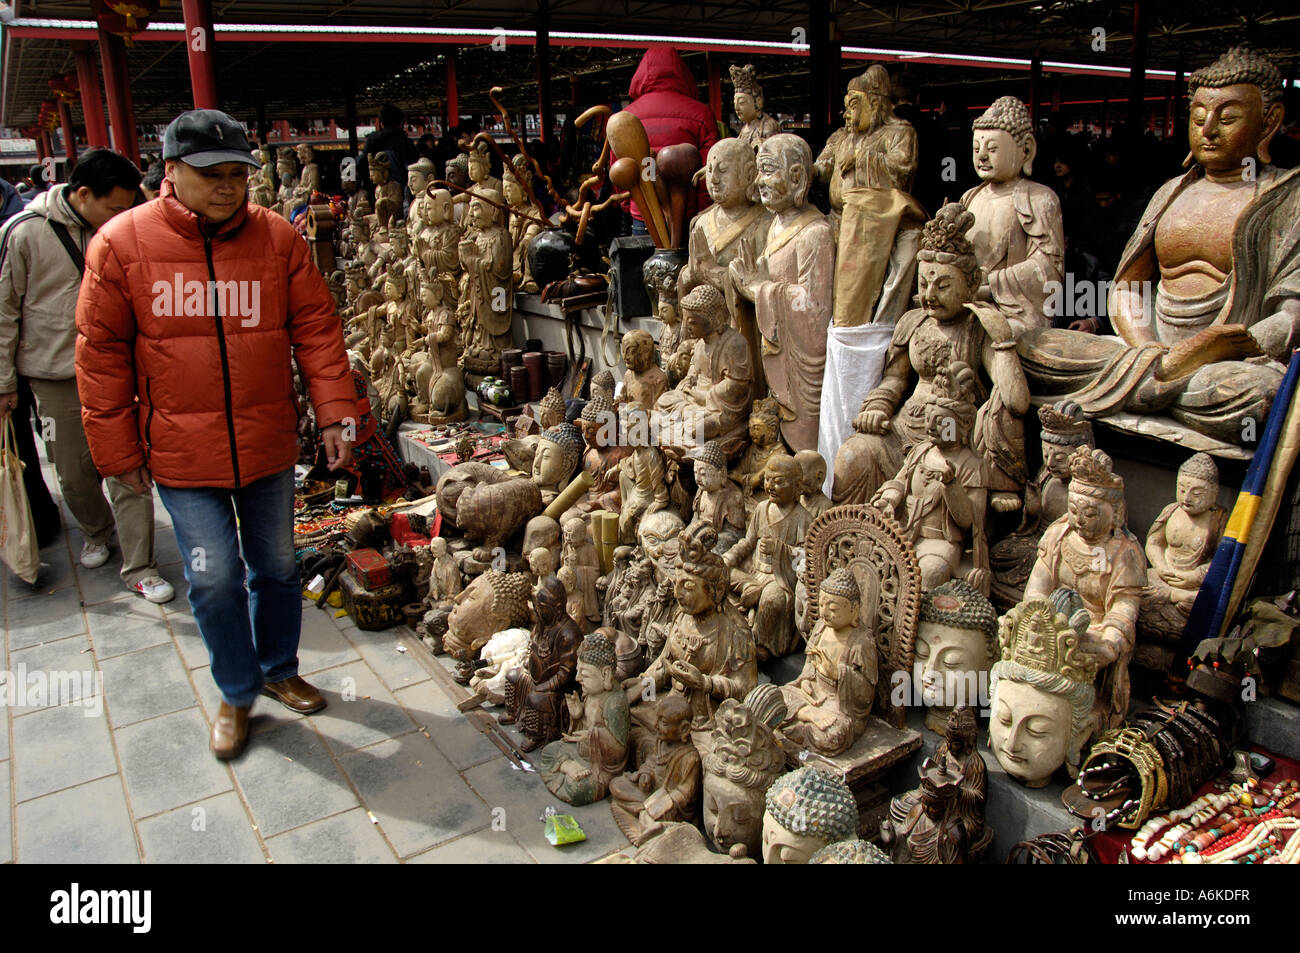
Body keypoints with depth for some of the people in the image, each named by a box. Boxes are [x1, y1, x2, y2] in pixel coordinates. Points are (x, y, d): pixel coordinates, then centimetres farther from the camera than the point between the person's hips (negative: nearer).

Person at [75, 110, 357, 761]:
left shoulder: (278, 237, -3)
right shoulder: (122, 243, -7)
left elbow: (316, 329, 0)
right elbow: (102, 353, -2)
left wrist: (335, 412, -8)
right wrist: (119, 451, -2)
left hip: (269, 444, 2)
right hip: (181, 454, -2)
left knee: (276, 566, 15)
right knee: (214, 578, 2)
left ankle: (279, 669, 37)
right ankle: (237, 692, 25)